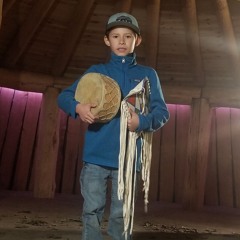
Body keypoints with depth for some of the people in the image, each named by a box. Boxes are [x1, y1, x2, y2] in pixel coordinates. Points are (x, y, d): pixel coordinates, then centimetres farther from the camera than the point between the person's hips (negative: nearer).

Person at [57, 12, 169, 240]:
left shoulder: (148, 74, 8)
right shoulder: (95, 71, 10)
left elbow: (162, 112, 3)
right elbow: (63, 96, 7)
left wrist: (142, 121, -19)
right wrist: (78, 106, -16)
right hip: (95, 156, 1)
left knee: (120, 216, 8)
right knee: (92, 212, 5)